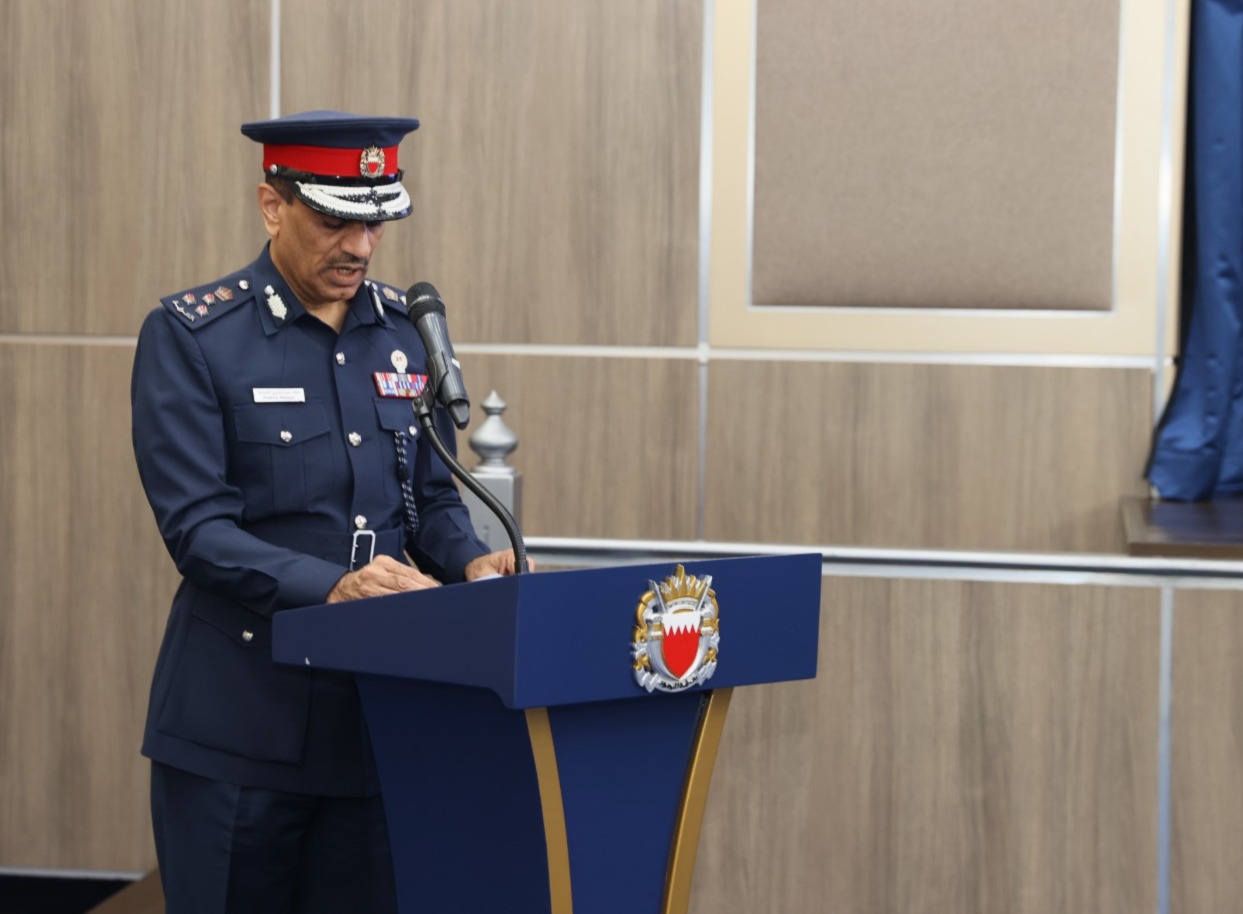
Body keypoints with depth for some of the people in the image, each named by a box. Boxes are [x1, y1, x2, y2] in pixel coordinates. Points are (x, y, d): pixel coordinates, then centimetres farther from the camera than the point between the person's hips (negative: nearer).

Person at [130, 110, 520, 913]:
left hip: (377, 712, 4)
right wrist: (331, 585, -27)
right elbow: (197, 528, -13)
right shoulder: (190, 335, -6)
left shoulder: (407, 328, 9)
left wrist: (470, 560, -8)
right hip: (240, 724, -4)